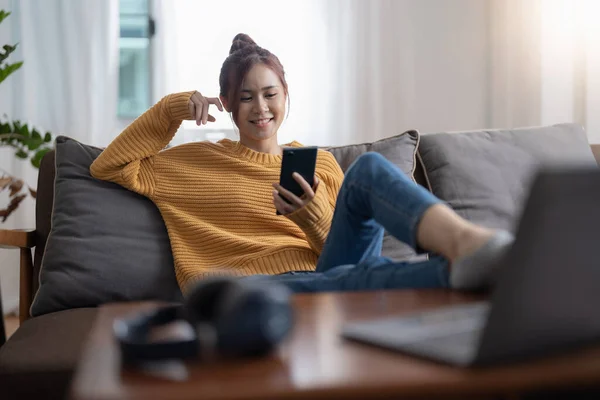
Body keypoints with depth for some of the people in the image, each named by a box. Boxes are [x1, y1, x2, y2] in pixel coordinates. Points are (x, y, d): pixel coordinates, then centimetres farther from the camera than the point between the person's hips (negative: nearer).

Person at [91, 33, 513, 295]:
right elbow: (108, 166, 19)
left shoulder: (321, 162, 26)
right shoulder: (198, 161, 24)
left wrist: (317, 223, -6)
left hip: (328, 272, 2)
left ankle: (465, 242, -55)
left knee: (369, 168, -27)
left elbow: (342, 245, 18)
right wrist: (170, 109, 13)